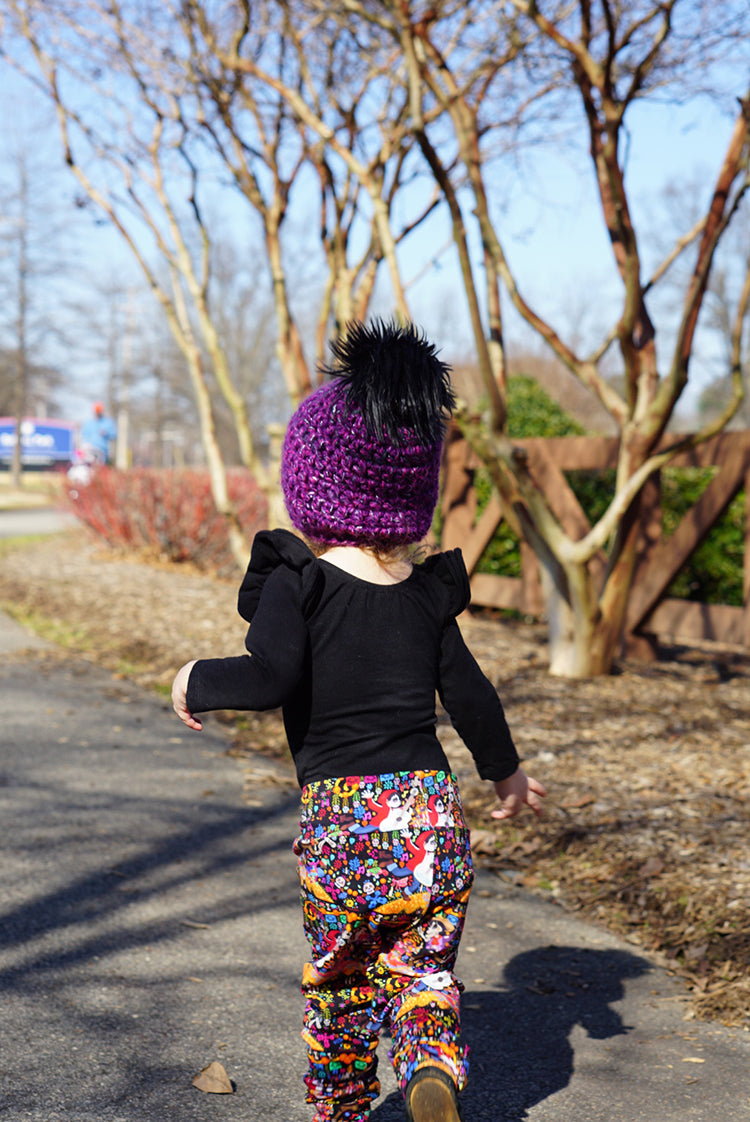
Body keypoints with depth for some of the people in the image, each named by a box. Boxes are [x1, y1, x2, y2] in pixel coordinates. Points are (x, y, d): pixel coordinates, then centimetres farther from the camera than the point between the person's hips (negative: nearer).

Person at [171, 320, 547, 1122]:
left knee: (339, 983, 18)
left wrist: (199, 680, -3)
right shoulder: (428, 593, 6)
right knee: (423, 967, 12)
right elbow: (469, 694, 10)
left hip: (340, 814, -2)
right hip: (431, 807, 3)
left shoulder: (295, 582, -8)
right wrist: (506, 770, 26)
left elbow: (269, 678, -22)